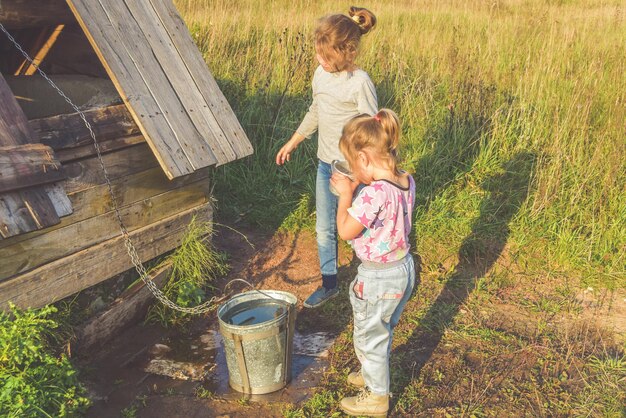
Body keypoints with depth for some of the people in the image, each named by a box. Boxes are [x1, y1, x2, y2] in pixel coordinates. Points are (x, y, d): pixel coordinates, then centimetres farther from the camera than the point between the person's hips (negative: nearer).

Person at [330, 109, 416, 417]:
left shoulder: (374, 193, -31)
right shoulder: (406, 180, -4)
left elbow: (345, 230, -23)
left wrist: (346, 193, -13)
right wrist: (357, 189, 0)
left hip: (379, 276, -8)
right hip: (404, 266, 9)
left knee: (369, 337, 14)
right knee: (381, 331, 29)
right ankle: (375, 375, 52)